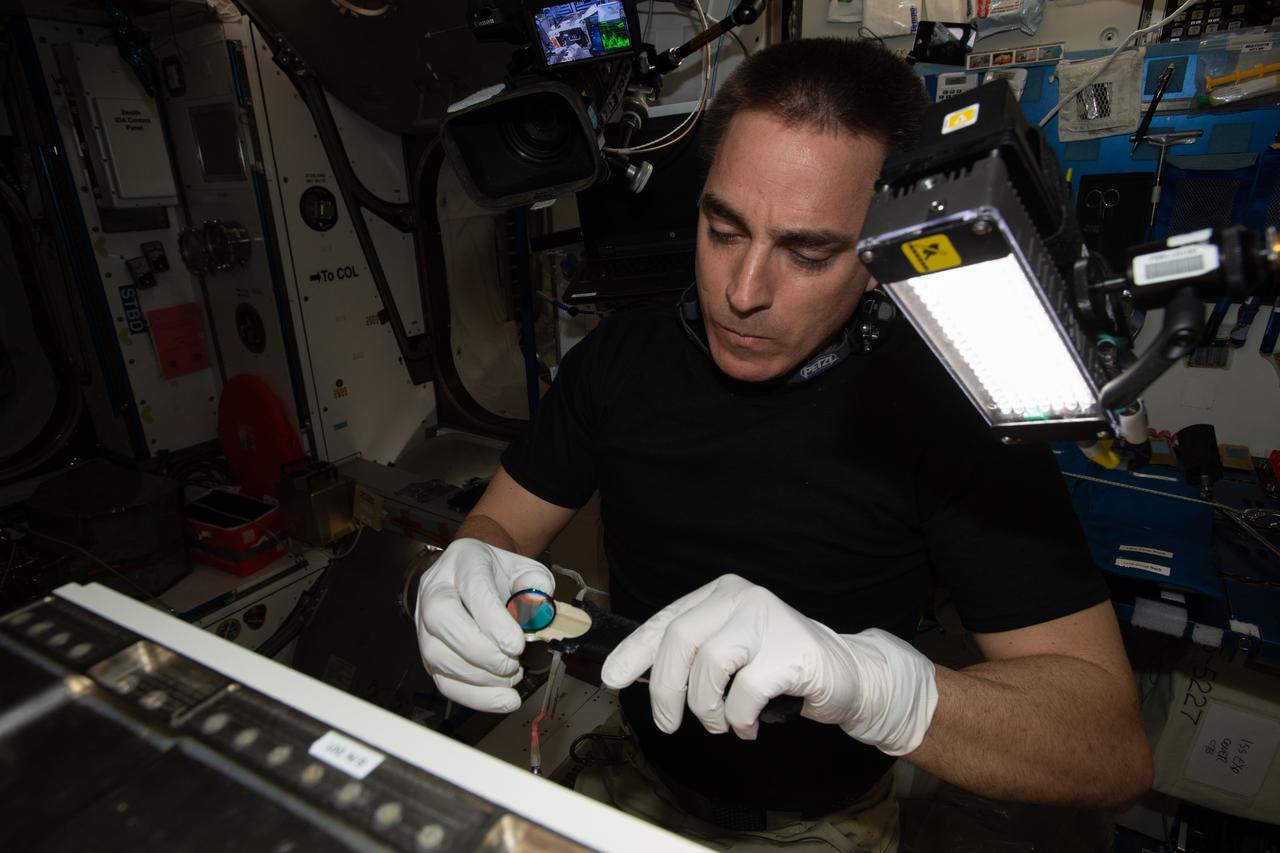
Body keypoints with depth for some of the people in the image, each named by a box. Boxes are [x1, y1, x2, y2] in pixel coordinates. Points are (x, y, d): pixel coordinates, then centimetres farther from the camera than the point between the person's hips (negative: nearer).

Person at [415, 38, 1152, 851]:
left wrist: (865, 679, -39)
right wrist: (471, 575, -25)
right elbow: (501, 524, -2)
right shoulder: (620, 356, -8)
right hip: (636, 771, 3)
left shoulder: (948, 409, -19)